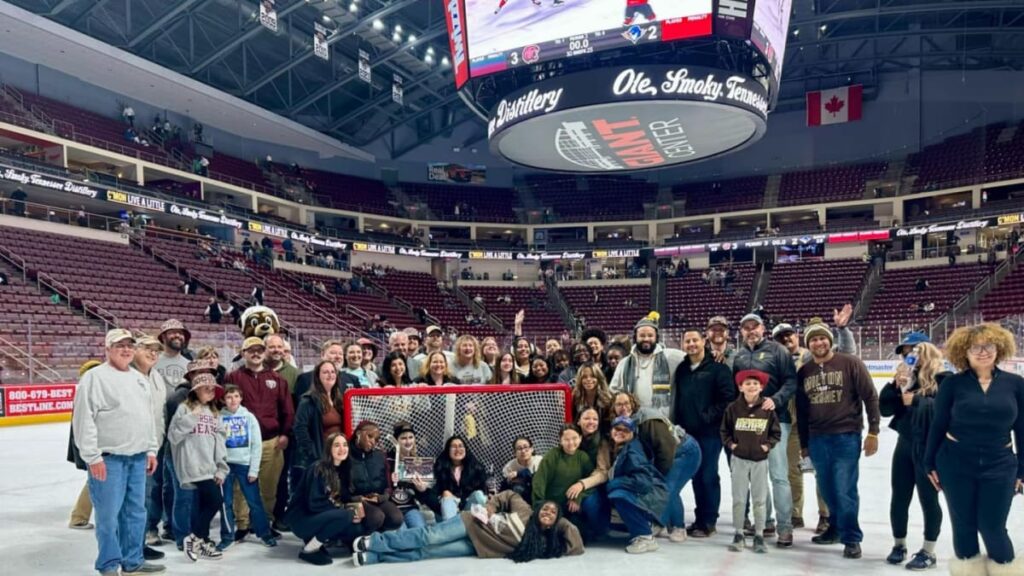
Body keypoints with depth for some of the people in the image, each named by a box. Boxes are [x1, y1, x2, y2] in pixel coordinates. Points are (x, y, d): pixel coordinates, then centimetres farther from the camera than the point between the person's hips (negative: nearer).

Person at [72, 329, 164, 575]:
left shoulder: (139, 379, 15)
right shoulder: (95, 377, -9)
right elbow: (84, 418, -13)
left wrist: (151, 450, 17)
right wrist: (92, 456, -16)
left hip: (138, 457, 7)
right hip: (108, 457, -7)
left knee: (136, 511, 12)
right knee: (109, 514, -1)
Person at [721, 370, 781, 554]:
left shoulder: (767, 409, -4)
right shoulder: (733, 408, -3)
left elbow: (776, 432, 6)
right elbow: (724, 430, 8)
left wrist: (768, 445, -7)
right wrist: (730, 443, -5)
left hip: (760, 460, 0)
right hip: (739, 459, 0)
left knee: (760, 499, 6)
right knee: (738, 498, 4)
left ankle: (759, 536, 16)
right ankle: (739, 534, 14)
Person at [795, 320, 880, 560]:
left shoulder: (850, 363, -5)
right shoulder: (804, 372, 8)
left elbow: (870, 397, -5)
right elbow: (801, 410, 12)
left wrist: (873, 432, -8)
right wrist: (804, 443, 13)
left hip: (846, 438, -4)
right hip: (817, 440, 4)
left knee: (844, 491, -5)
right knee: (828, 490, 12)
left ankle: (851, 538, 10)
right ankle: (837, 527, 32)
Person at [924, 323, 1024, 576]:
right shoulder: (953, 383, -5)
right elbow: (938, 425, 0)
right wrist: (930, 463, 1)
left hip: (999, 467, 0)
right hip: (955, 465, 0)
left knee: (991, 526, 5)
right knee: (963, 525, 9)